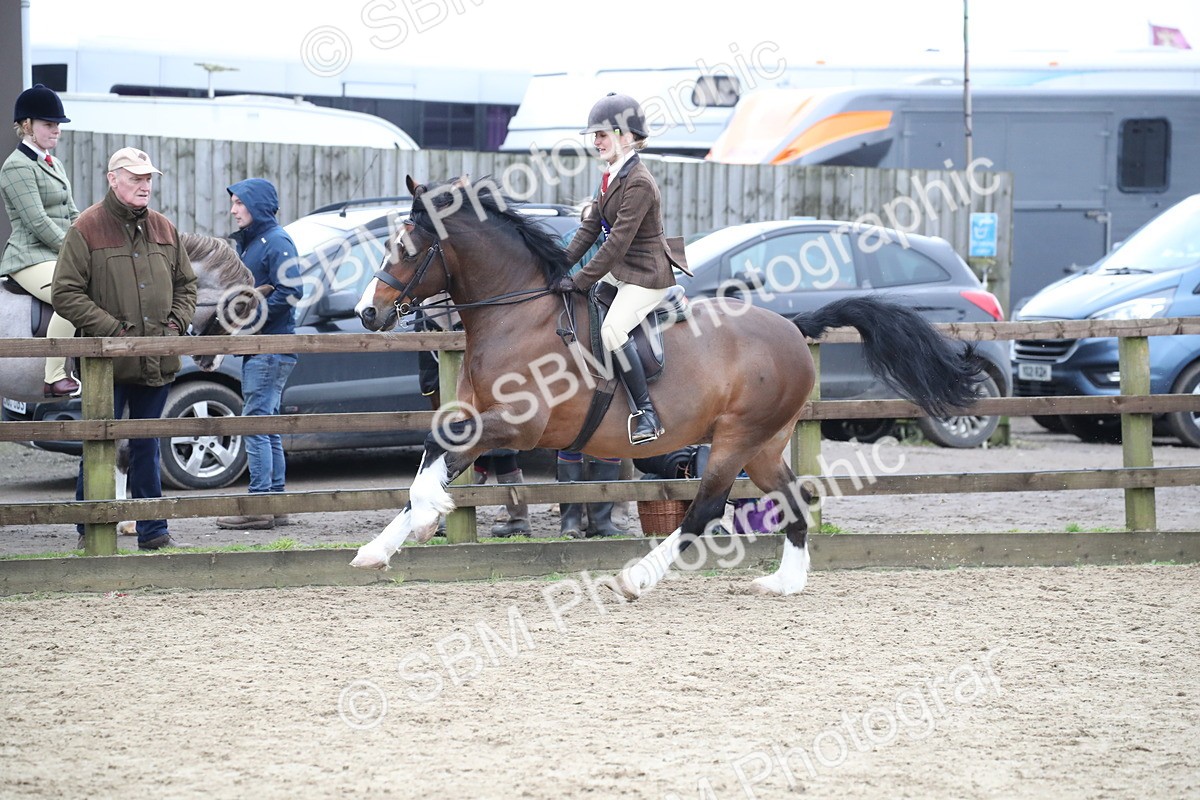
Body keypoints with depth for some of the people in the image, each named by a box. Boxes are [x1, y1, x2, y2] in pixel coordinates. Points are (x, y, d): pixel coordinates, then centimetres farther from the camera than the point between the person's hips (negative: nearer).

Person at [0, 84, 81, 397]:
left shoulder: (55, 165, 21)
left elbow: (72, 215, 22)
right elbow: (37, 222, -16)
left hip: (63, 255, 9)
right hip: (32, 257, -9)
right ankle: (54, 379, -31)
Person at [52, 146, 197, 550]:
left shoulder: (163, 229, 13)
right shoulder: (87, 229, -5)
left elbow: (186, 285, 23)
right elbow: (66, 293, -9)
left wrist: (176, 322, 4)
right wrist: (112, 330, -14)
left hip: (157, 362, 5)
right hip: (108, 364, -5)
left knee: (147, 447, 12)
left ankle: (153, 531, 17)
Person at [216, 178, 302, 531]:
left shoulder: (276, 242, -11)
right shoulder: (249, 242, 19)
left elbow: (289, 292, -21)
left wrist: (251, 319, -20)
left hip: (271, 350, -10)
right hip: (258, 349, 10)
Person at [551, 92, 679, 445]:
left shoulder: (639, 184, -22)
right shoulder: (612, 176, 8)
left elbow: (617, 242, -25)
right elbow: (591, 227, 12)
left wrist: (579, 281, -23)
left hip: (646, 276, -11)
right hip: (619, 270, 11)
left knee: (612, 330, -28)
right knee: (564, 302, 15)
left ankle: (647, 412, -23)